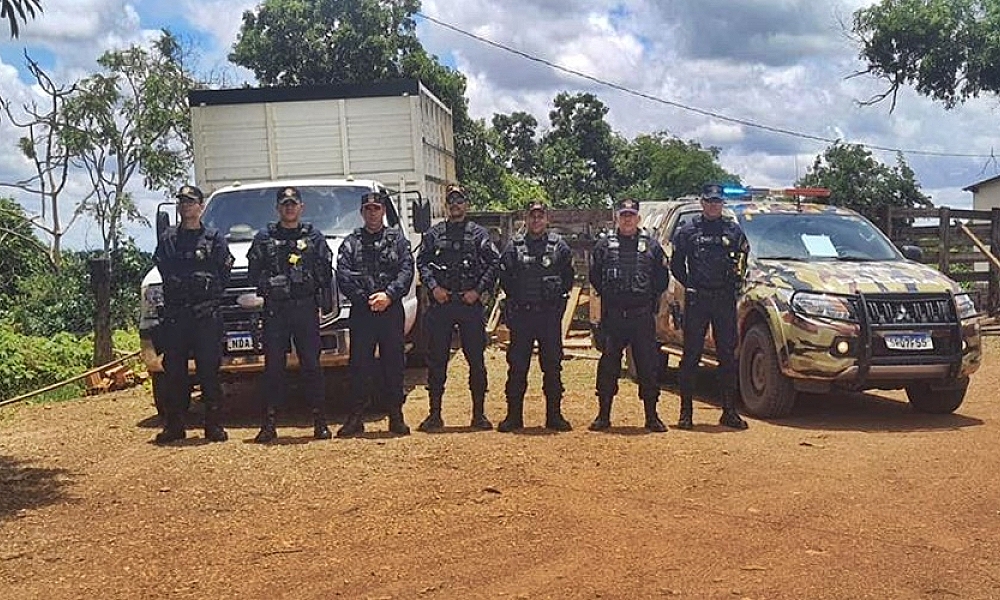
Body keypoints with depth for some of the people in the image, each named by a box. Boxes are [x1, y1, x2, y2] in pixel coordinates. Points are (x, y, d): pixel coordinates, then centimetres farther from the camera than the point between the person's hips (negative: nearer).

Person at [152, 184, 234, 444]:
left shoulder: (215, 238, 7)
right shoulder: (167, 239, 14)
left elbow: (224, 273, 3)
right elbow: (163, 269, 9)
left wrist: (211, 297, -6)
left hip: (207, 314, -2)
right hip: (174, 313, 3)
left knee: (209, 369, -2)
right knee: (173, 370, 4)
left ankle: (213, 425, 3)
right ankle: (173, 425, 11)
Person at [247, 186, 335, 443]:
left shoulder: (314, 237, 11)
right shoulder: (264, 238, 11)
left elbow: (326, 272, 7)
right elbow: (253, 271, 8)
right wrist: (270, 284, -5)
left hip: (306, 308, 0)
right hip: (274, 310, 0)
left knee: (311, 365, 1)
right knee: (273, 366, 1)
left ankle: (320, 421, 7)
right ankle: (269, 424, 5)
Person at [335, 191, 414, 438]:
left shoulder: (397, 239, 10)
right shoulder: (351, 242, 10)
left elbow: (407, 271, 0)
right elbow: (343, 276, 0)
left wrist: (388, 295, -14)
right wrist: (365, 299, -10)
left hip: (392, 310, 0)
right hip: (361, 311, 0)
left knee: (393, 364, 3)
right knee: (359, 364, 1)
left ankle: (396, 417, 10)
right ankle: (356, 418, 7)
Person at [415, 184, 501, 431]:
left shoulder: (478, 234, 6)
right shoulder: (433, 234, 10)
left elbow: (494, 263, 1)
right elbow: (422, 262, 7)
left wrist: (478, 290, -8)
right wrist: (434, 287, -8)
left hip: (470, 303, -1)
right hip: (440, 303, 1)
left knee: (476, 359, 1)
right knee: (436, 360, 3)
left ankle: (479, 413, 10)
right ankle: (435, 413, 11)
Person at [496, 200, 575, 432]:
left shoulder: (559, 245, 5)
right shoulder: (514, 246, 5)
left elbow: (568, 276, 11)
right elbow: (504, 278, 9)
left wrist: (558, 296, 3)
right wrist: (515, 299, 4)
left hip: (550, 315, 0)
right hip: (521, 315, 0)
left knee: (552, 366, 5)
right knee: (517, 366, 2)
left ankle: (554, 415, 13)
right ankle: (514, 416, 10)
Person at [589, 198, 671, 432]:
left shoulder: (651, 246, 7)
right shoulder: (604, 245, 6)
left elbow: (662, 278, 11)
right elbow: (595, 277, 13)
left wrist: (650, 299, 8)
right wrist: (609, 296, 9)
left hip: (643, 317, 0)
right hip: (612, 317, 0)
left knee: (648, 365, 2)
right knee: (608, 366, 3)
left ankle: (651, 416, 11)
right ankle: (603, 415, 12)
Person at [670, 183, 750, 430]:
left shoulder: (733, 230, 10)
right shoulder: (688, 231, 6)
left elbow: (743, 259, 15)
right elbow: (676, 264, 8)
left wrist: (736, 282, 2)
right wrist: (689, 285, -1)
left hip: (725, 299, 2)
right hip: (697, 299, -2)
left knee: (728, 356, 4)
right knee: (691, 356, 0)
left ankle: (729, 411, 11)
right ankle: (686, 411, 5)